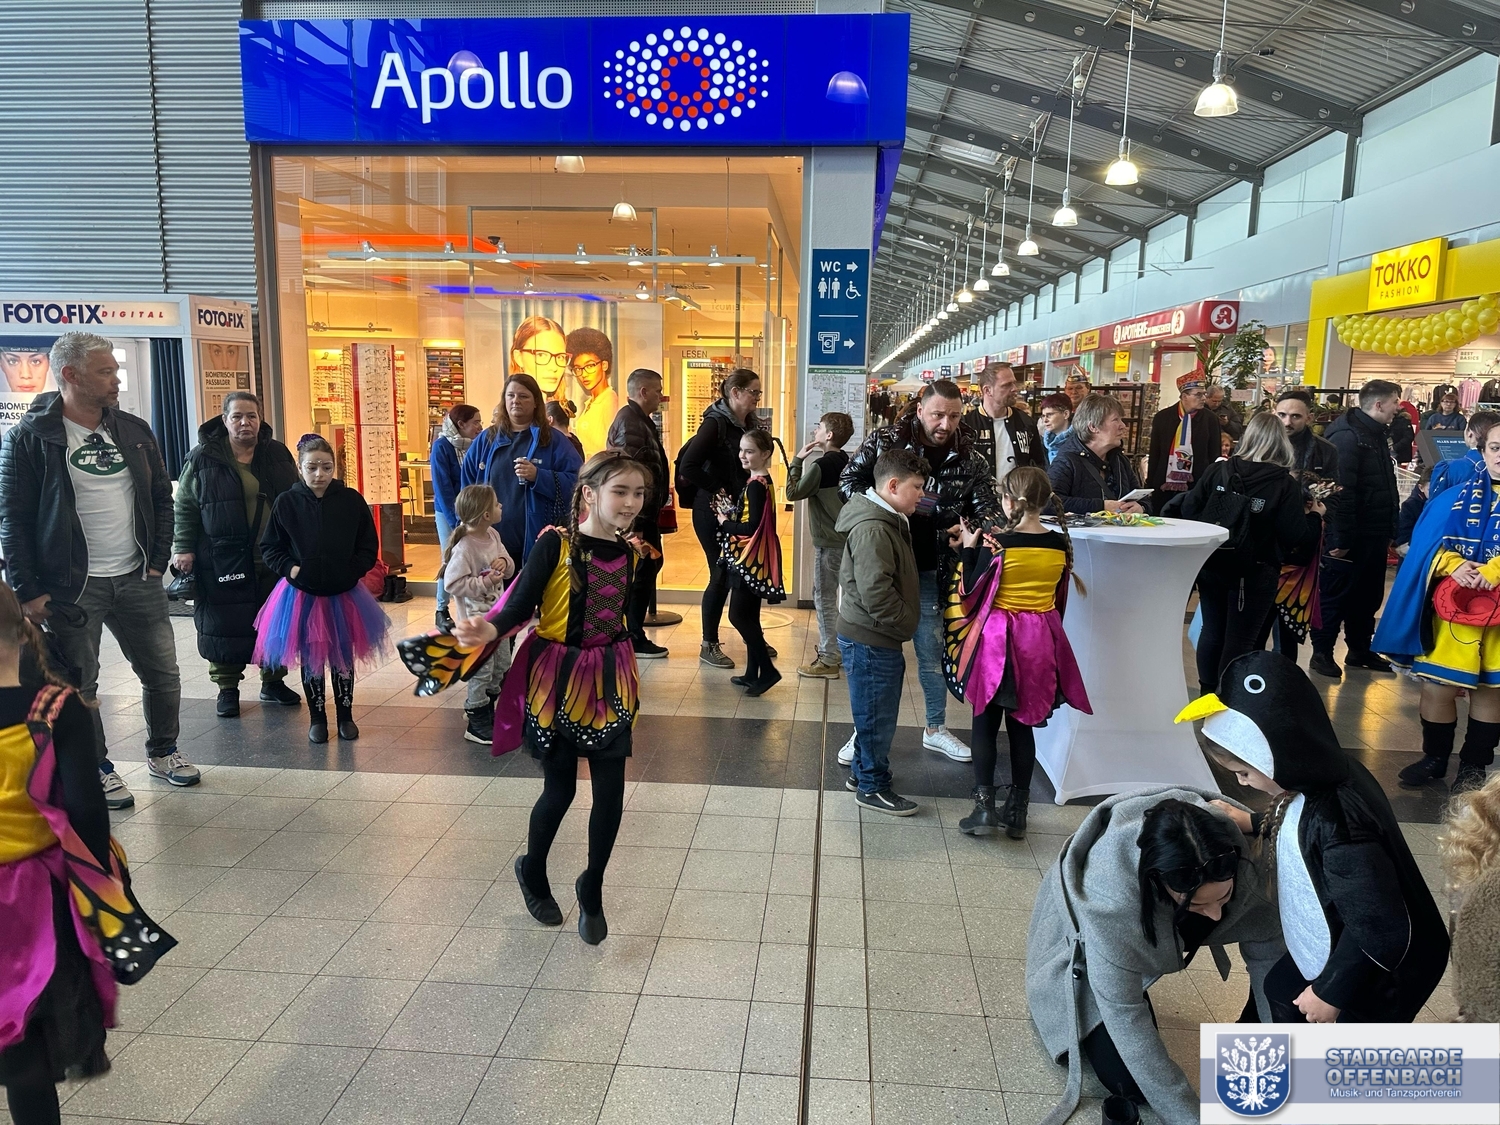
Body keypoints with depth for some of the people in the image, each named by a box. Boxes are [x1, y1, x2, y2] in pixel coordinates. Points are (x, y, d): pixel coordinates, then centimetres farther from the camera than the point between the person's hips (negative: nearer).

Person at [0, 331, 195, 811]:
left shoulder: (134, 430, 7)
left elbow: (161, 497, 13)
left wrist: (157, 561, 5)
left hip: (137, 580, 4)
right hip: (70, 587, -4)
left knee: (163, 674, 10)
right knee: (79, 686, 7)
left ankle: (163, 753, 31)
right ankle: (98, 770, 25)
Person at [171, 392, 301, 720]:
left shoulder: (278, 455, 6)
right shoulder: (203, 458, -2)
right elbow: (184, 508, 2)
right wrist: (183, 548, -4)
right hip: (223, 562, -3)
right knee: (225, 624, 3)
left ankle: (273, 681, 25)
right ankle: (227, 688, 17)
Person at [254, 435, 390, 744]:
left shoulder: (351, 500, -6)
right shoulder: (286, 503, -6)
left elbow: (368, 546, 1)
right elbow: (270, 548, 3)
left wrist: (353, 571, -10)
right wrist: (289, 568, -12)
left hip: (344, 593, 0)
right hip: (302, 594, 0)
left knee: (343, 657, 10)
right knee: (310, 658, 9)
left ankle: (345, 716, 25)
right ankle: (317, 718, 23)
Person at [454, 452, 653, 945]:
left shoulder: (628, 552, 2)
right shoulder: (555, 544, -14)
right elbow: (520, 604, -21)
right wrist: (489, 630, -36)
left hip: (608, 682, 4)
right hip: (558, 679, -4)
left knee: (610, 791, 4)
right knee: (560, 790, 8)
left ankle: (592, 889, 28)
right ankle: (532, 873, 39)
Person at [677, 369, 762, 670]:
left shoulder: (748, 424, 7)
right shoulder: (716, 423, -15)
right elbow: (688, 467, -23)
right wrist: (718, 489, -17)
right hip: (713, 511, -7)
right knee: (722, 576, -2)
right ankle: (708, 645, 11)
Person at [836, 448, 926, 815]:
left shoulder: (889, 521, 13)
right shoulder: (871, 529, -22)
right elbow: (875, 592, -27)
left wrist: (906, 622, 14)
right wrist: (907, 623, -16)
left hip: (880, 638, 10)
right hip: (869, 639, -10)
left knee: (877, 713, 20)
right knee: (876, 715, 2)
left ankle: (862, 772, 35)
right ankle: (872, 786, 16)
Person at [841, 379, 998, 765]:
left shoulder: (970, 460, -2)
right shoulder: (885, 441, -7)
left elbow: (989, 508, -1)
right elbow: (849, 480, -3)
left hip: (930, 572, 2)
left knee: (933, 652, 14)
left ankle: (936, 728, 32)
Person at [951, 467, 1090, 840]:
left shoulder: (997, 543, -15)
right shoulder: (1059, 542, -2)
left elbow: (971, 592, -9)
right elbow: (1058, 595, 12)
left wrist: (970, 549, 2)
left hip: (996, 641, -4)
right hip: (1040, 642, 4)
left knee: (985, 724, 8)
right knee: (1022, 726, 13)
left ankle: (984, 807, 6)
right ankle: (1017, 812, 20)